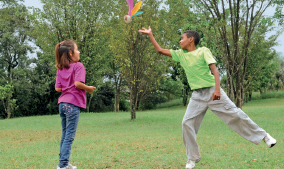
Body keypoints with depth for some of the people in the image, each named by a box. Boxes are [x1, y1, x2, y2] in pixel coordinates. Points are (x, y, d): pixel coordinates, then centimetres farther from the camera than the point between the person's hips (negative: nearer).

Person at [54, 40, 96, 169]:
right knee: (70, 135, -4)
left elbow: (58, 88, 8)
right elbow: (78, 83, -20)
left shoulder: (60, 69, 13)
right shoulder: (78, 66, -7)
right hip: (73, 104, -7)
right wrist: (89, 88, -4)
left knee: (65, 134, 16)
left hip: (62, 104, 7)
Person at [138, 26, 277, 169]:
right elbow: (160, 50, 16)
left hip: (212, 91, -4)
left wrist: (217, 89, -24)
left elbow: (214, 69, -12)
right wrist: (150, 35, 12)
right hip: (197, 96, 4)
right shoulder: (180, 54, 10)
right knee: (187, 123, -7)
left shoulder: (203, 51, -3)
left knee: (235, 114, -5)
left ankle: (263, 135, 12)